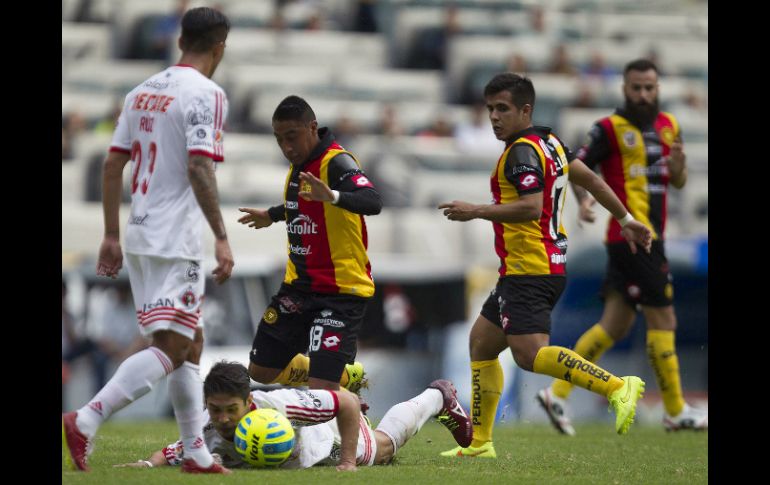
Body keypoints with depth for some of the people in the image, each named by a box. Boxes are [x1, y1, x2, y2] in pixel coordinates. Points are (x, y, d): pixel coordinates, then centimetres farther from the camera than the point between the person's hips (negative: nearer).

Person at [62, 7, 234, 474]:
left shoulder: (143, 92, 14)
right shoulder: (206, 94, -10)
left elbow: (113, 165, 14)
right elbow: (199, 169, -20)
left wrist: (112, 236, 18)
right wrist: (222, 239, -19)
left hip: (140, 236, 9)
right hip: (176, 241, -9)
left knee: (190, 343, 17)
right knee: (172, 348, -10)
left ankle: (197, 453, 17)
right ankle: (85, 422, -23)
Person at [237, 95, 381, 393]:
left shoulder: (337, 163, -20)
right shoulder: (299, 163, 7)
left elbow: (372, 202, -38)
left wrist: (333, 196, -56)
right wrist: (272, 215, 45)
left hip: (341, 290, -9)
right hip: (298, 286, 9)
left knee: (321, 389, -20)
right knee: (261, 371, 14)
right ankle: (345, 375, 31)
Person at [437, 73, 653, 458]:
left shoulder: (522, 151, -14)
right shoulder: (549, 142, 16)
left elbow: (531, 207, -26)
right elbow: (589, 178, 23)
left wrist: (475, 212, -21)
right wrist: (626, 220, 31)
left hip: (529, 270, -11)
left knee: (529, 354, -21)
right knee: (481, 342, 17)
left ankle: (616, 386, -28)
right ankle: (479, 443, 20)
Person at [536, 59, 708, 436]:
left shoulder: (668, 126, 16)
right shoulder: (610, 128, -6)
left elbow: (678, 182, 20)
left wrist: (677, 164, -3)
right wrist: (583, 198, -28)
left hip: (649, 237, 8)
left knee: (616, 323, 6)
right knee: (662, 319, -4)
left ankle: (557, 393, 8)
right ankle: (676, 412, 3)